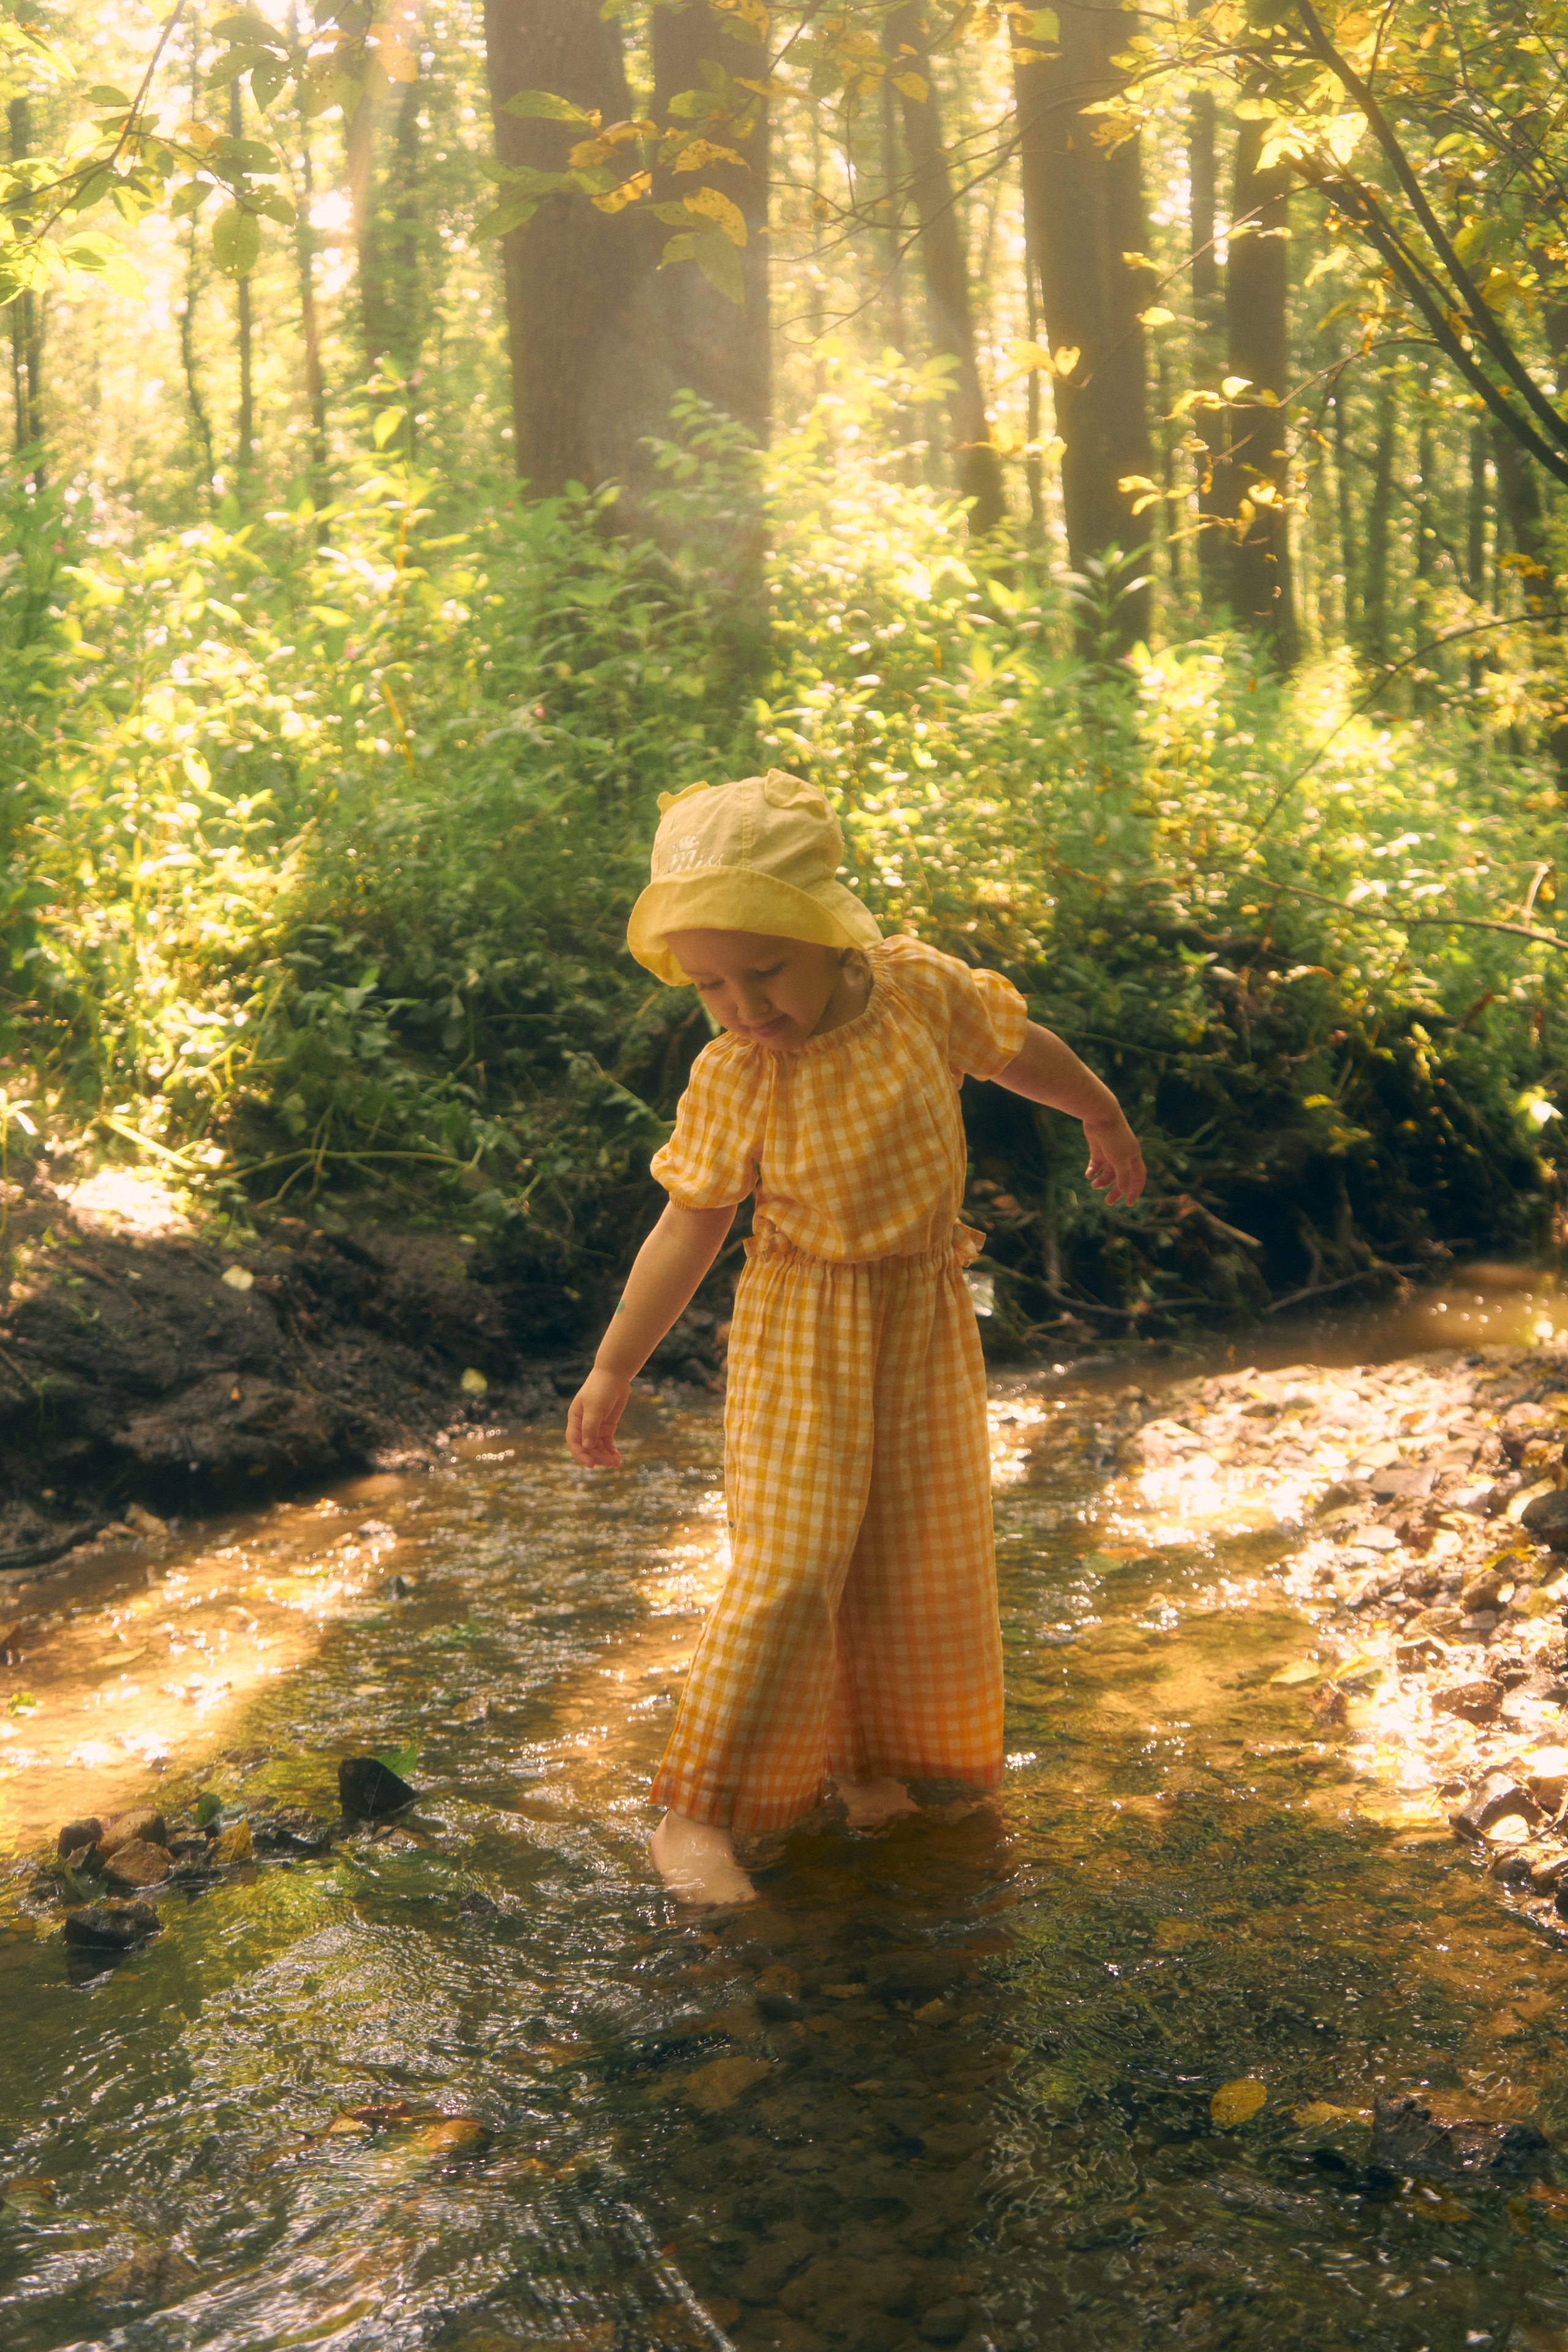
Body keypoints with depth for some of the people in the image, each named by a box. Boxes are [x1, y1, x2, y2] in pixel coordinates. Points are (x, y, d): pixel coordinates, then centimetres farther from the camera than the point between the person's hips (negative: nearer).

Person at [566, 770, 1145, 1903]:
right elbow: (690, 1227, -7)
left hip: (927, 1314, 4)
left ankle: (870, 1753, 35)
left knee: (918, 1548, 13)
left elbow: (1021, 1049, 7)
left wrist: (1106, 1120, 25)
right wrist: (613, 1368, -5)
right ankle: (697, 1811, 1)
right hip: (803, 1330, -4)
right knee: (790, 1564, -10)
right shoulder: (731, 1081, -18)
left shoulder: (924, 990, -13)